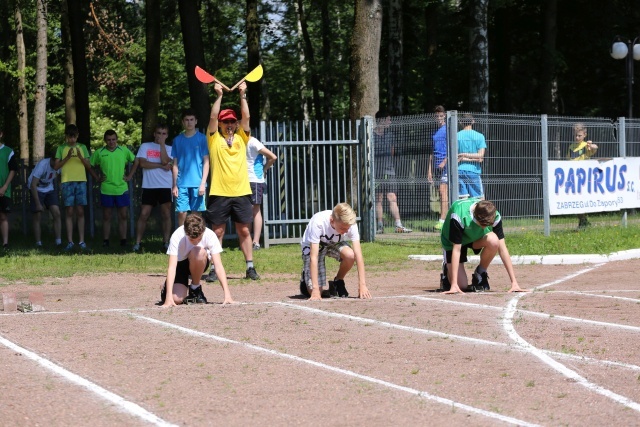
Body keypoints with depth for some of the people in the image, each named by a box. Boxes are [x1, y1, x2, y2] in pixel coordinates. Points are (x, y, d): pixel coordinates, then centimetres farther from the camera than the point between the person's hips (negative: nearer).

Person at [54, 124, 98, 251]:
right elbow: (56, 167, 0)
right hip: (67, 182, -1)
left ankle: (81, 241, 2)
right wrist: (67, 157, -12)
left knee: (80, 212, 0)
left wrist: (80, 157, -10)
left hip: (81, 182, 1)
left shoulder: (82, 147, 10)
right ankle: (70, 242, -2)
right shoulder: (61, 148, 6)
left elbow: (89, 166, 7)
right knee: (69, 212, -3)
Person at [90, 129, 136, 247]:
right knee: (107, 217, 4)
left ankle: (123, 240, 7)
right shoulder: (99, 153, 2)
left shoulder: (124, 151, 4)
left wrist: (129, 176, 6)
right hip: (106, 189, -1)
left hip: (122, 188, 1)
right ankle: (105, 241, 8)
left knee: (123, 216, 2)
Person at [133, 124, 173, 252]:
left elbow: (165, 161, -11)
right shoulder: (145, 146, 8)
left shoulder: (169, 149, 9)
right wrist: (161, 166, -7)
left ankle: (166, 242, 5)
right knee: (143, 215, -3)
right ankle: (137, 242, 0)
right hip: (149, 186, -1)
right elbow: (142, 163, -6)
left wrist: (162, 143, -10)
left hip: (165, 186, 1)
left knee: (166, 214, -1)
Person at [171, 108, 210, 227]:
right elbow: (175, 164, 11)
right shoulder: (177, 140, 9)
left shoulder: (202, 138, 4)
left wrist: (203, 183, -7)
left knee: (196, 213, 2)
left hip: (197, 183, -2)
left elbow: (206, 162, 2)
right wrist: (174, 185, 4)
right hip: (182, 184, 2)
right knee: (181, 213, -2)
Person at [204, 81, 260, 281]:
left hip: (241, 192, 2)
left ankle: (250, 267, 9)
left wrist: (243, 95, -3)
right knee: (218, 231, 1)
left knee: (244, 230, 5)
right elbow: (213, 117, -6)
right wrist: (219, 96, -9)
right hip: (219, 193, -2)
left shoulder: (241, 137, 11)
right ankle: (214, 269, 4)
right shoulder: (214, 138, 5)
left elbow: (246, 117, 1)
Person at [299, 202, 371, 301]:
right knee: (314, 291, -18)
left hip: (334, 244, 3)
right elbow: (313, 257, -39)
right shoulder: (318, 223, -38)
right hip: (312, 246, -3)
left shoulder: (350, 224, -29)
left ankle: (338, 283, -3)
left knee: (350, 255, -33)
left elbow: (358, 255, -30)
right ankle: (305, 277, 18)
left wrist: (362, 284, -37)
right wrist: (315, 288, -42)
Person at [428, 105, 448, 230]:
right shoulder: (435, 132, 19)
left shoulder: (447, 129, -3)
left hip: (445, 165, -8)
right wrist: (429, 170, 18)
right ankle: (447, 219, 10)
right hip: (437, 166, 8)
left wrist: (444, 162, -19)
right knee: (442, 193, 8)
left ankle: (442, 220, -19)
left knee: (443, 191, -14)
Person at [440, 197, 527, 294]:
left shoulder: (495, 216, -28)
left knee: (494, 241, -33)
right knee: (461, 285, -17)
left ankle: (480, 274, -6)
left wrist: (514, 282, -29)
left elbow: (502, 248, -25)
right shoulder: (459, 215, -39)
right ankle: (448, 271, 19)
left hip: (477, 238, 3)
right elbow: (456, 249, -37)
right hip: (452, 242, -3)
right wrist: (454, 285, -39)